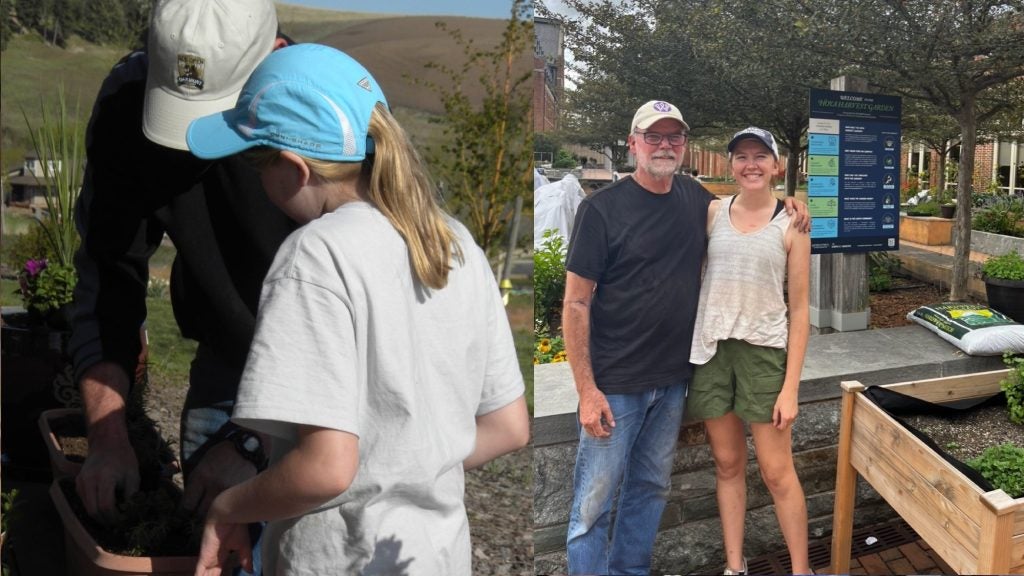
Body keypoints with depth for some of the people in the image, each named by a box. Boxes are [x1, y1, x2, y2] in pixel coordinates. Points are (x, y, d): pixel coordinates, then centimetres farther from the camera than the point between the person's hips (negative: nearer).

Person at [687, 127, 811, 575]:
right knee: (727, 464, 12)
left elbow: (799, 309, -3)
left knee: (777, 471, 1)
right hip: (712, 349, 3)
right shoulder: (712, 214, 6)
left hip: (764, 350, -2)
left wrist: (791, 386, -8)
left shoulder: (790, 225, -1)